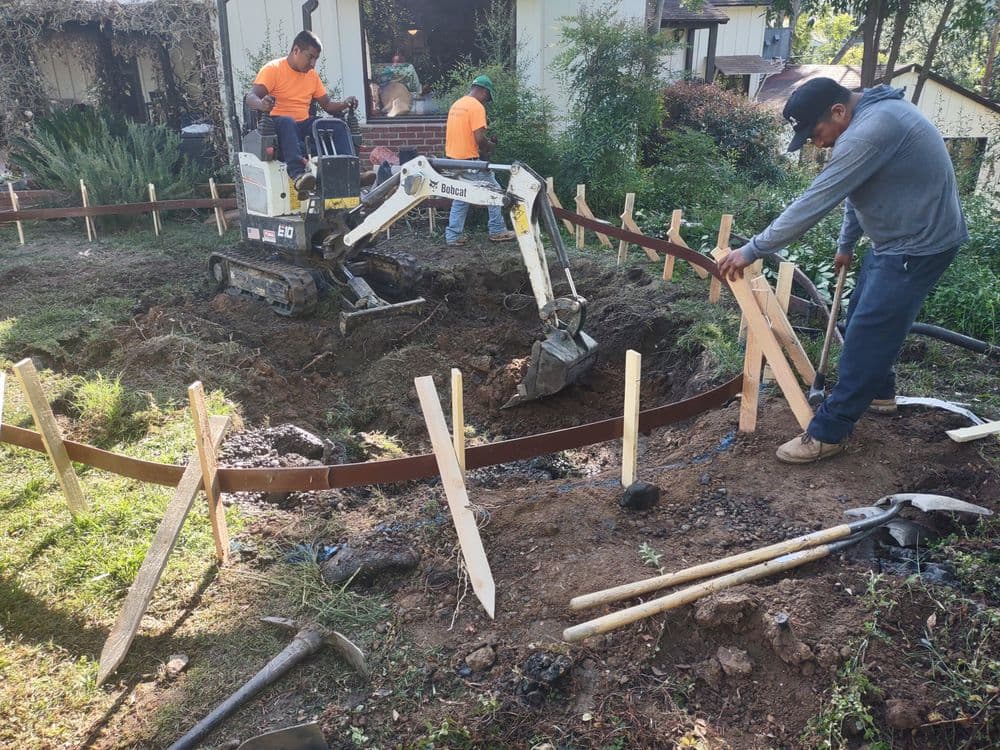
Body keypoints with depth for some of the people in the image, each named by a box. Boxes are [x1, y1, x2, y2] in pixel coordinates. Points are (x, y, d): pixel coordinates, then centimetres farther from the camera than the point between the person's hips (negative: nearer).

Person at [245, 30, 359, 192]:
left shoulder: (312, 75, 17)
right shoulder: (273, 69, -3)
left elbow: (327, 104, 17)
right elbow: (251, 98, -15)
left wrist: (344, 104, -6)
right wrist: (262, 105, -40)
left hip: (303, 125, 5)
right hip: (278, 124, -5)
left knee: (340, 126, -16)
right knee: (287, 122, -40)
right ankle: (297, 173, -56)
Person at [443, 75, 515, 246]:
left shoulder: (456, 104, 14)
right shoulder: (477, 106, -14)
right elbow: (479, 138, -21)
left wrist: (484, 143, 17)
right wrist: (490, 146, -2)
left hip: (452, 159, 9)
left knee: (460, 198, 16)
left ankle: (453, 235, 14)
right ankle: (497, 231, 10)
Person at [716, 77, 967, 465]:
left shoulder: (868, 132, -29)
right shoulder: (873, 111, 6)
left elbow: (813, 204, -29)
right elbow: (856, 189, 17)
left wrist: (752, 250, -23)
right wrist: (846, 243, 25)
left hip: (919, 246, -10)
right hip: (895, 238, 10)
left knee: (866, 336, -7)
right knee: (863, 319, 21)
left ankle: (827, 433, 0)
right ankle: (879, 391, 41)